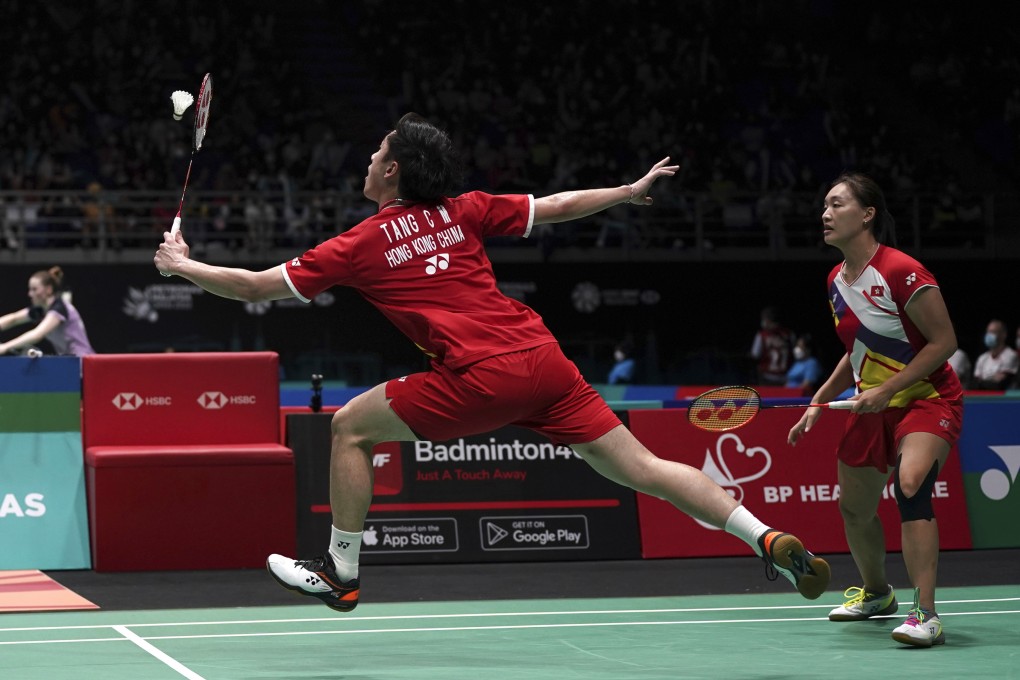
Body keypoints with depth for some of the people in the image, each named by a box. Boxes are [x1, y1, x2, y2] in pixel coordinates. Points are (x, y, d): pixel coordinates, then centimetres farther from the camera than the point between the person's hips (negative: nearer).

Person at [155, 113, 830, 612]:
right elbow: (557, 206, 21)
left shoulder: (361, 244, 5)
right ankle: (770, 539, -3)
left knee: (351, 425, 12)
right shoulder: (464, 211, 16)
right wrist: (631, 190, 36)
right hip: (544, 359, 6)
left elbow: (255, 285, 10)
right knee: (642, 466, 7)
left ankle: (342, 572, 18)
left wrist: (184, 264, 24)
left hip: (482, 378, -6)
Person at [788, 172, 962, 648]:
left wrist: (887, 390, -23)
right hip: (874, 404, 8)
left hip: (927, 399, -8)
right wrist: (818, 404, 11)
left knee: (910, 485, -31)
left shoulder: (901, 272, -21)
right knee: (854, 508, 14)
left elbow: (944, 342, -19)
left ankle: (926, 616, -32)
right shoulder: (836, 280, 4)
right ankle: (876, 593, 42)